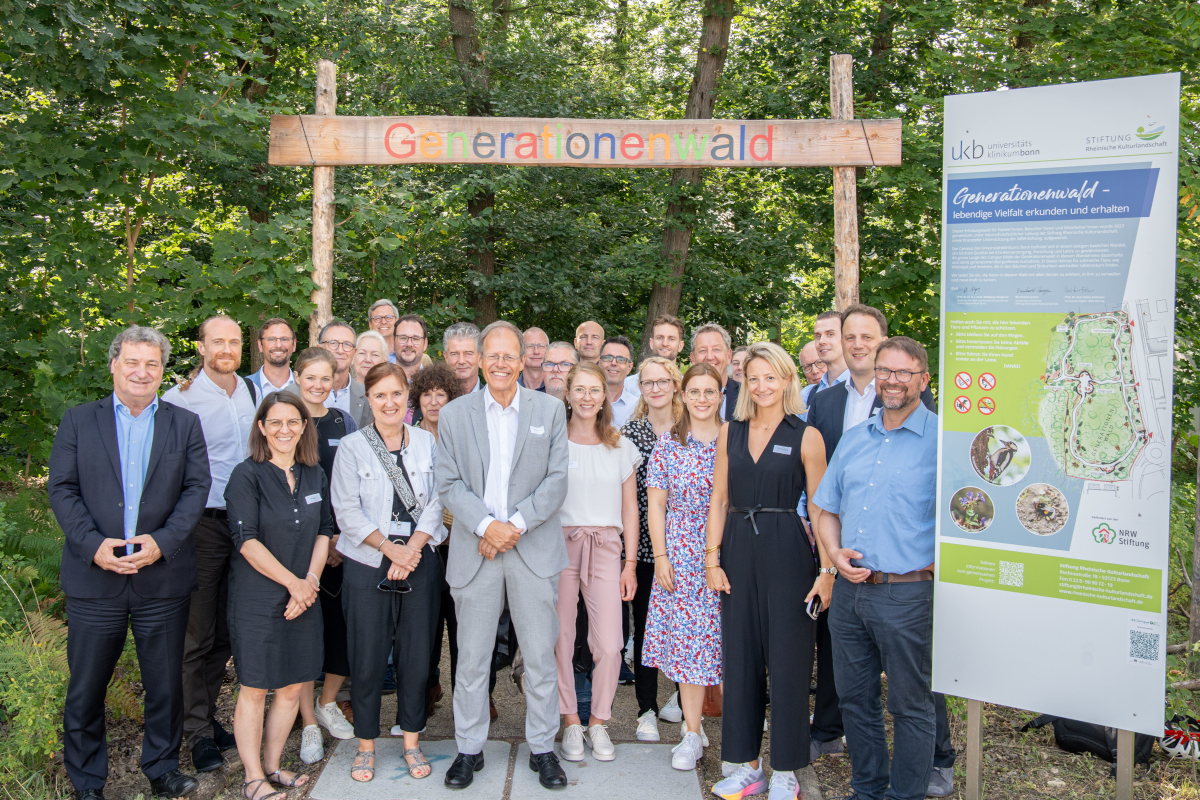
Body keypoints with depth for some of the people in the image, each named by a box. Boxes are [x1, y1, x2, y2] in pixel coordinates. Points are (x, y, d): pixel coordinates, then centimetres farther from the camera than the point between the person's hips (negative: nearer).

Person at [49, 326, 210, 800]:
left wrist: (163, 542, -14)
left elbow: (196, 488, 0)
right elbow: (62, 489, 0)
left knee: (166, 684, 10)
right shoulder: (78, 421, 7)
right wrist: (93, 545, -14)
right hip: (95, 578, 0)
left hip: (162, 578, 1)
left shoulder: (185, 424, 7)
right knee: (86, 687, 9)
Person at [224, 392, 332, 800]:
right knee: (255, 688, 1)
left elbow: (324, 532, 10)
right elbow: (246, 540, -14)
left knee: (294, 686, 9)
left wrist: (311, 580, -5)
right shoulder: (247, 475, -8)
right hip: (257, 597, -5)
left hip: (303, 595, 5)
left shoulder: (315, 476, 9)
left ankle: (272, 765, 25)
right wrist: (293, 583, -14)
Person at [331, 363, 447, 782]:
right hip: (367, 565, -2)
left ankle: (412, 742, 20)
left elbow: (435, 502, 3)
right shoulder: (352, 446, 1)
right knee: (367, 657, 2)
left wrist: (411, 549, -9)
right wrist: (389, 548, -12)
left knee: (416, 653, 6)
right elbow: (347, 511, -4)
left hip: (420, 562, 2)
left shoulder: (426, 442, 8)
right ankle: (366, 745, 18)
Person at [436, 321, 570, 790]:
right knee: (472, 658, 8)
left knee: (541, 655, 7)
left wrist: (516, 524, -12)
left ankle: (542, 747, 22)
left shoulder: (550, 410, 4)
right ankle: (469, 748, 23)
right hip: (474, 549, 1)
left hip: (535, 548, 0)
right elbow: (449, 483, 1)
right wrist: (485, 525, -14)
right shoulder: (454, 414, 6)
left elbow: (556, 479, -1)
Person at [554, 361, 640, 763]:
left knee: (609, 645, -7)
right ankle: (570, 722, 15)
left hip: (605, 548, 1)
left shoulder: (620, 446, 11)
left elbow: (629, 508, 12)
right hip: (560, 545, -1)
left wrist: (630, 562, 5)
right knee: (560, 640, -3)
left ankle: (598, 722, 12)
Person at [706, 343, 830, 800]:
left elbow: (819, 508, -4)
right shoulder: (731, 433, 9)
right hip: (738, 551, 4)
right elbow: (719, 499, 10)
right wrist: (712, 557, 2)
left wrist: (827, 570, -10)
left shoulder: (805, 436, -3)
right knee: (740, 658, 9)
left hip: (787, 552, -4)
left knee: (787, 660, 2)